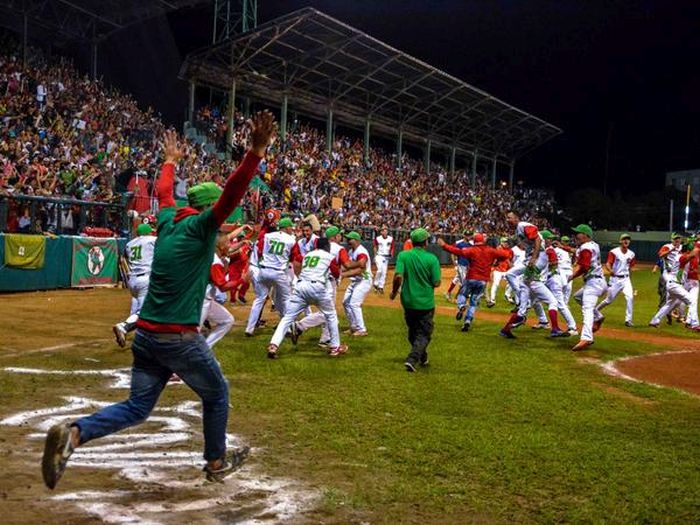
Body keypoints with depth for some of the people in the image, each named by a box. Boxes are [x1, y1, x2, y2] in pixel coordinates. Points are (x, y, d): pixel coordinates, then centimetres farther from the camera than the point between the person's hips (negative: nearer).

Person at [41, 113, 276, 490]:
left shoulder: (168, 222, 12)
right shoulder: (201, 226, -8)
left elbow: (164, 193, 31)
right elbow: (231, 195, -25)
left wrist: (170, 161, 49)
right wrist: (256, 152, -35)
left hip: (145, 335, 7)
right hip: (179, 339, -7)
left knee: (136, 408, 11)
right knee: (216, 394, 17)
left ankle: (74, 433, -11)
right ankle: (216, 462, 30)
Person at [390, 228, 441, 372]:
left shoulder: (403, 255, -8)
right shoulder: (432, 258, -11)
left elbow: (398, 276, -19)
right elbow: (436, 283, -12)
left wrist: (394, 292, -3)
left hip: (408, 301, 2)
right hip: (426, 303, -2)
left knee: (413, 331, 22)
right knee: (423, 334, 8)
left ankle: (422, 357, 36)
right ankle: (413, 359, -11)